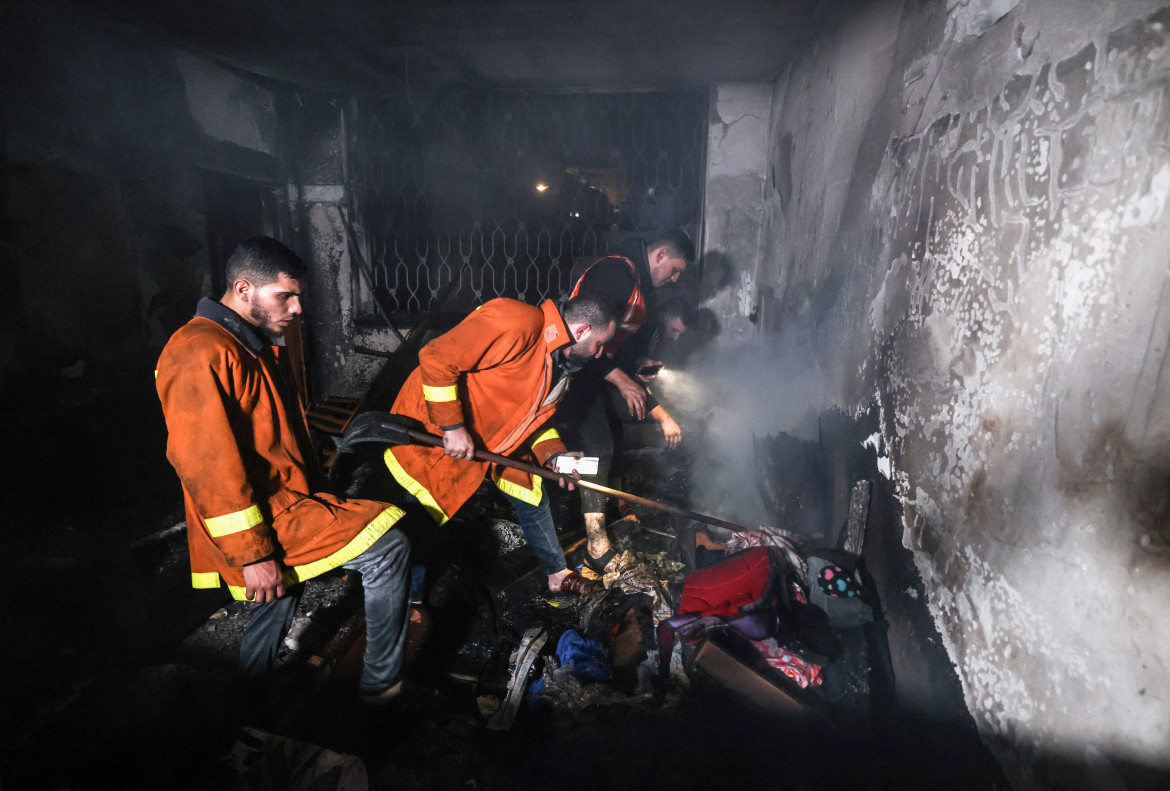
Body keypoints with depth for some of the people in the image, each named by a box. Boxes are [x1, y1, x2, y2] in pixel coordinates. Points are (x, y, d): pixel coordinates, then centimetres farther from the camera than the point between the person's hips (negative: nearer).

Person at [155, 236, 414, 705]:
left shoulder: (259, 345, 14)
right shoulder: (201, 354, -20)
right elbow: (207, 467, -25)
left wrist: (309, 500, 25)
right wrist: (252, 554, -23)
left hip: (283, 502, 11)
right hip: (262, 521, -11)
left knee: (279, 600, 27)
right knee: (387, 545, -17)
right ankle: (382, 685, -1)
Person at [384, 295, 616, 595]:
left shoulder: (560, 362, 2)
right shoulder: (517, 323, -30)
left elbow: (535, 413, 11)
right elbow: (436, 358, -31)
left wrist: (553, 455, -7)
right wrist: (453, 427, -28)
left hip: (493, 435, 9)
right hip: (434, 432, -8)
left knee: (532, 496, 13)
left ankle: (557, 574, 33)